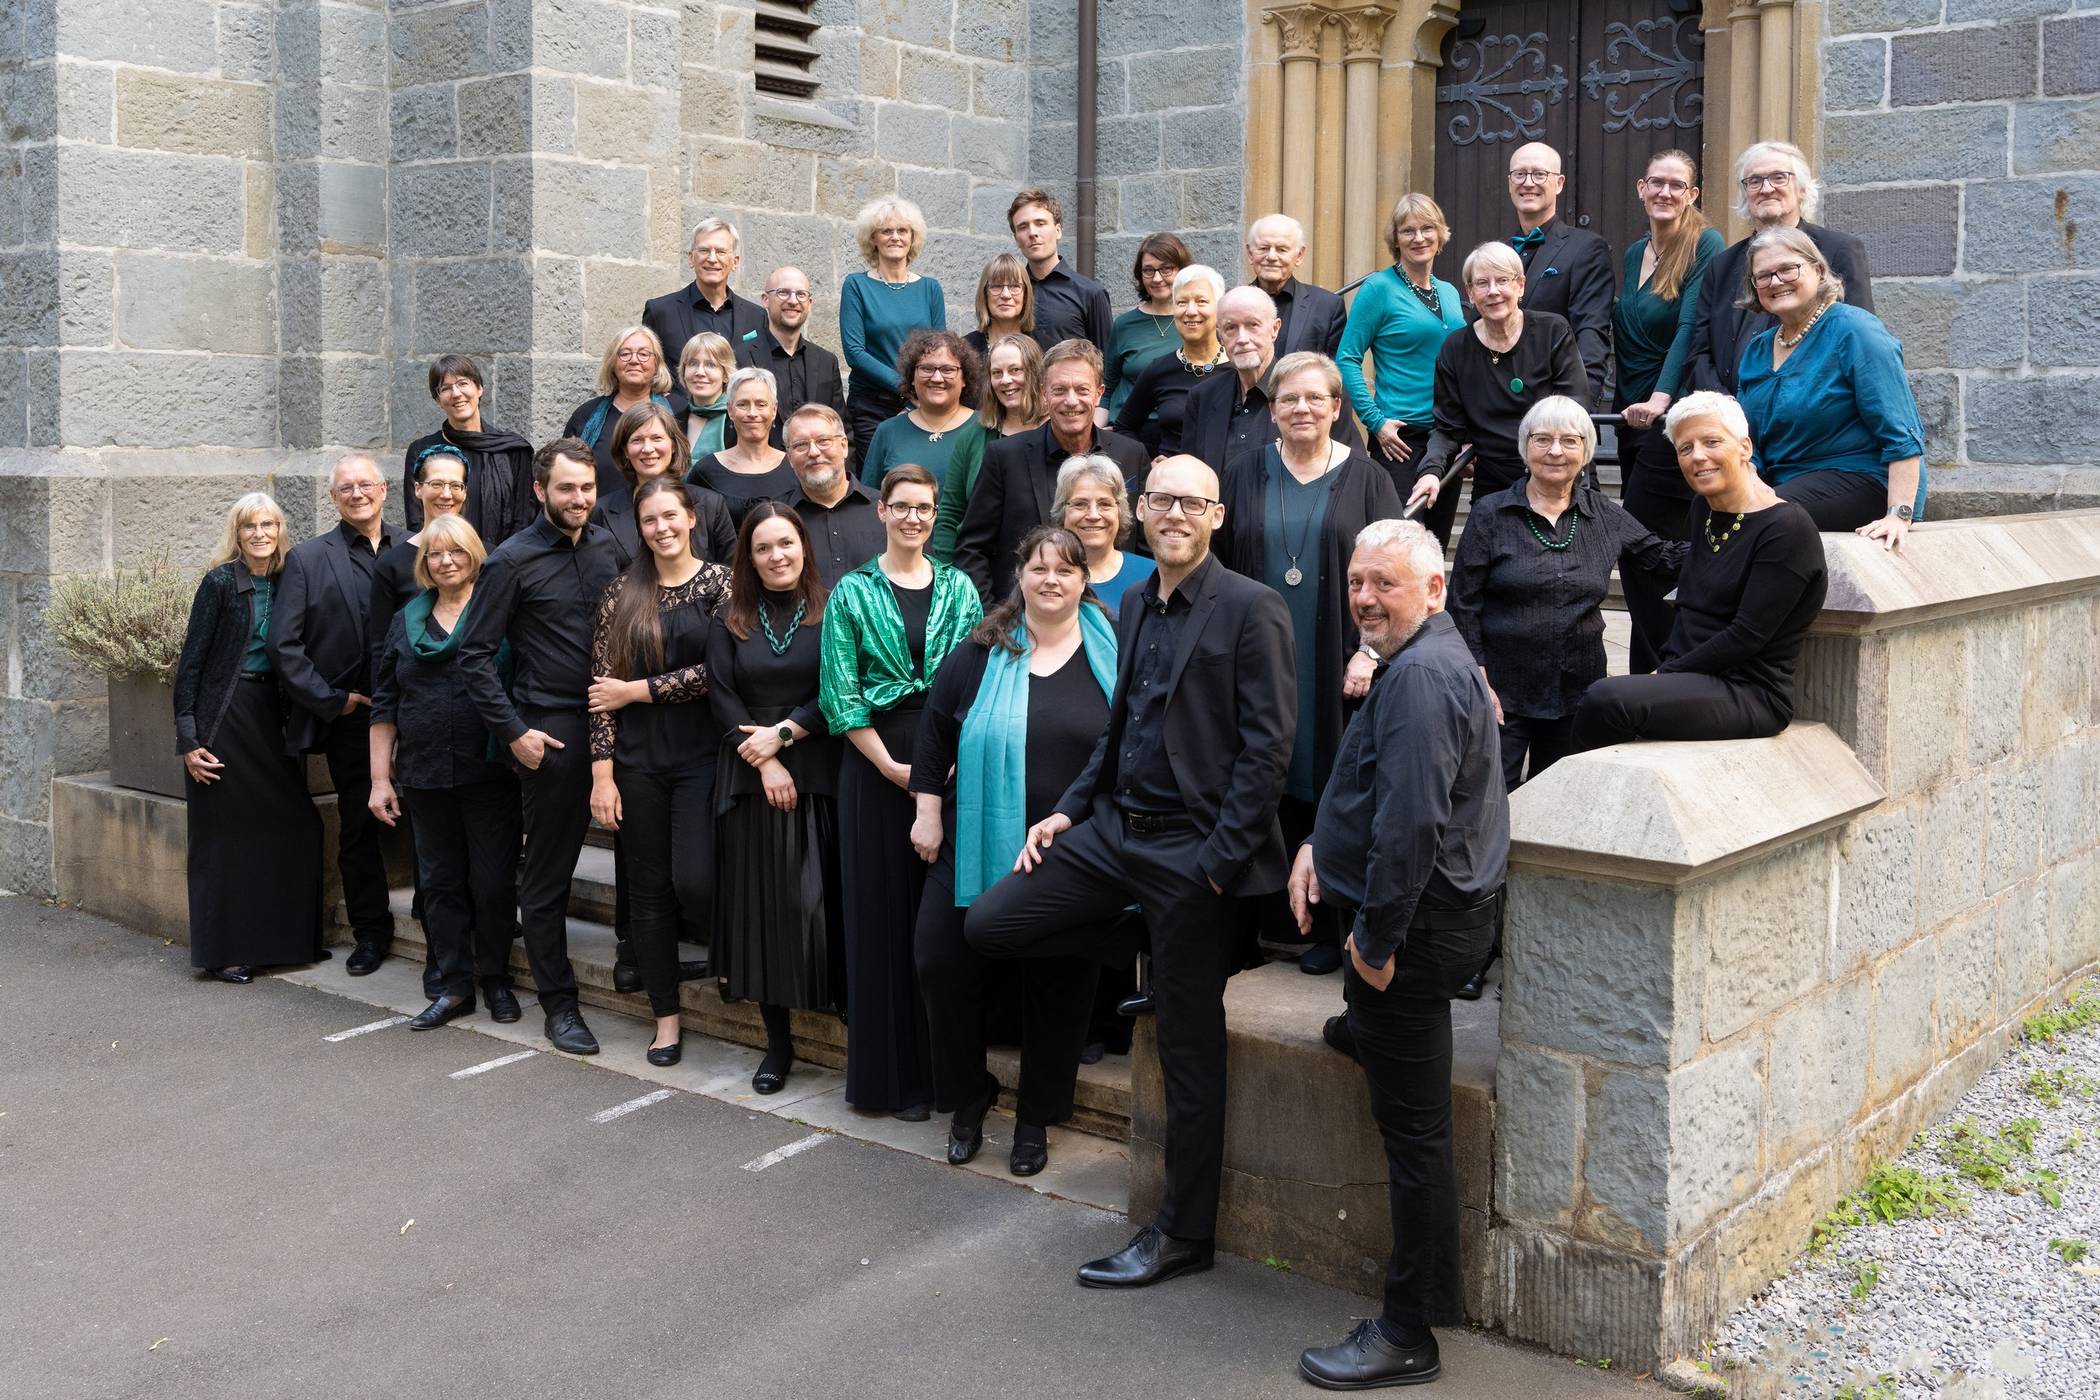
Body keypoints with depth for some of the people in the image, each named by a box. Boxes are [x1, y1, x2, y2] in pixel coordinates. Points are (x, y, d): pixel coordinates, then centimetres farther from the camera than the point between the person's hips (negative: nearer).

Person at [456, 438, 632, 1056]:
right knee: (546, 875, 3)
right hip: (552, 732, -4)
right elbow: (475, 653, -4)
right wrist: (513, 732, -10)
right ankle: (559, 1004, 12)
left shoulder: (610, 546, 9)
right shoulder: (513, 560, -5)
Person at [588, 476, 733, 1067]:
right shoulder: (622, 592, 6)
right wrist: (602, 774, -3)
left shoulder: (720, 583, -1)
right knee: (648, 889, 6)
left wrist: (634, 690, -8)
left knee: (693, 880, -13)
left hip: (702, 754, -3)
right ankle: (667, 1016, 19)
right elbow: (602, 684, 3)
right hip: (637, 759, 3)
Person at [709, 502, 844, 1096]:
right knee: (761, 900, 3)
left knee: (822, 897, -6)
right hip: (752, 778, 2)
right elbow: (722, 698, 2)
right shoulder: (732, 620, 10)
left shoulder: (831, 611, 2)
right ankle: (777, 1041, 12)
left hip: (820, 775, -2)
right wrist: (762, 760, -9)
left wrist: (783, 733, -10)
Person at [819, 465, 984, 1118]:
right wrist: (891, 765, -11)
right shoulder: (853, 591, 2)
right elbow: (840, 692, -3)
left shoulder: (958, 588, 9)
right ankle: (895, 1074, 12)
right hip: (877, 763, -2)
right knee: (885, 913, 2)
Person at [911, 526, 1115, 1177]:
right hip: (980, 846, 1)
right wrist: (928, 814, 3)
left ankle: (1036, 1119, 25)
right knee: (944, 964, -3)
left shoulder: (1111, 656, 1)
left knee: (1059, 987, 6)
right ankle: (968, 1099, 20)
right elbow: (934, 732, 8)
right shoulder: (980, 654, 2)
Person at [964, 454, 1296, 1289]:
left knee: (1189, 1048, 3)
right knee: (986, 925, 6)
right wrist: (1068, 811, 9)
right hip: (1116, 827, 8)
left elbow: (1268, 748, -15)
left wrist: (1219, 859, -18)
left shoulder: (1250, 610, -11)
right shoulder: (1134, 607, 12)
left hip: (1192, 848, -7)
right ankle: (1148, 951, 21)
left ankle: (1182, 1235, 17)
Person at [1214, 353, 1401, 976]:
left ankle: (1331, 926, 11)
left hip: (1335, 670, -1)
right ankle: (1271, 917, 13)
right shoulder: (1243, 477, 8)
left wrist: (1369, 653, -10)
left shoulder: (1366, 479, 3)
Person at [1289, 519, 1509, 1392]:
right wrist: (1319, 844, 11)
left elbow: (1411, 821, -29)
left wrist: (1376, 939, -22)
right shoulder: (1429, 658, 15)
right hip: (1445, 909, 10)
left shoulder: (1419, 676, -21)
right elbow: (1378, 789, 25)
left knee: (1412, 1130, -1)